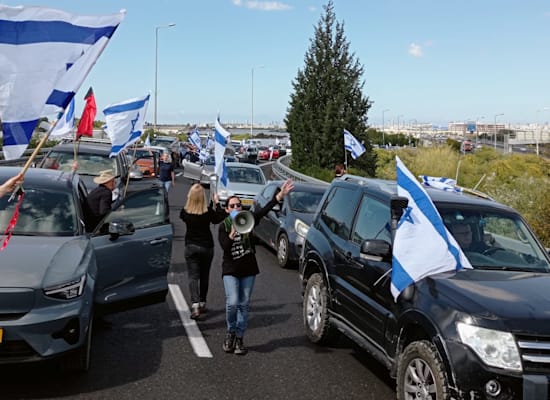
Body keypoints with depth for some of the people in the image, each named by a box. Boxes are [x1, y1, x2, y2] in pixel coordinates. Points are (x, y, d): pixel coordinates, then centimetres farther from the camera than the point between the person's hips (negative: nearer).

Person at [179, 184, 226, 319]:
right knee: (204, 276, 16)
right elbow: (220, 219, -4)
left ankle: (195, 305, -17)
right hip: (207, 247, 0)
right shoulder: (208, 212, -15)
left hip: (191, 247, 0)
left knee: (193, 277, 0)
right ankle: (202, 303, 26)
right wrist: (217, 203, 2)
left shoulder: (185, 212, -10)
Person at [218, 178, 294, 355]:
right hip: (230, 270, -2)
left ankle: (239, 338, 17)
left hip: (248, 269, 2)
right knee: (232, 303, -15)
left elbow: (264, 210, -15)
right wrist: (233, 233, -31)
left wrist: (279, 195, -28)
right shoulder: (223, 227, -1)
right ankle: (231, 332, 10)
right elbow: (224, 246, -16)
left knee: (244, 304, 5)